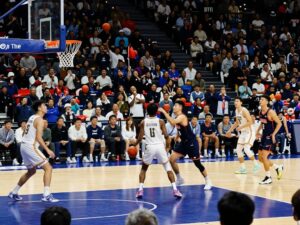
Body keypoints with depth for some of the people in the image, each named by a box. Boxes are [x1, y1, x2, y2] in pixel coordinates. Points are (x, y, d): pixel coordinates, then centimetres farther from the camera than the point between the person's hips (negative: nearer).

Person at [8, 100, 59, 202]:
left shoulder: (32, 117, 16)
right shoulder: (39, 119, -12)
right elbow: (38, 137, -21)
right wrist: (47, 150, -21)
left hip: (24, 146, 9)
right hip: (30, 147, -9)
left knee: (31, 171, 25)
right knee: (48, 168, -8)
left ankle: (14, 193, 32)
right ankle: (46, 195, -19)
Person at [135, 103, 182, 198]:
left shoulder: (143, 122, 4)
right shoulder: (160, 121, 1)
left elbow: (140, 138, 4)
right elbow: (166, 136, -4)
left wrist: (135, 144, 23)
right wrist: (168, 146, 12)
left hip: (149, 147, 1)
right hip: (160, 146, -1)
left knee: (143, 169, 19)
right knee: (168, 168, 9)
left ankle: (140, 190, 7)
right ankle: (175, 190, -1)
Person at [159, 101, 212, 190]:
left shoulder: (182, 117, -22)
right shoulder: (177, 118, 6)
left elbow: (172, 122, -42)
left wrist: (164, 112, -39)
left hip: (191, 143, -9)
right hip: (183, 142, 9)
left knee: (197, 163, -1)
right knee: (171, 159, 0)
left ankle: (208, 181, 16)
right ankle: (179, 179, 14)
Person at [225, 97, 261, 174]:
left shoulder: (244, 111, -18)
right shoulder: (236, 111, 8)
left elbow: (250, 122, -24)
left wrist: (241, 127, -27)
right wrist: (230, 130, 19)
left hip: (249, 132, -9)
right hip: (243, 133, 9)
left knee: (246, 149, -19)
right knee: (238, 150, 5)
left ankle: (256, 165, -4)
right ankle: (243, 168, 12)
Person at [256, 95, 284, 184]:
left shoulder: (270, 112, -16)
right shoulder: (260, 112, 7)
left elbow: (279, 123, -15)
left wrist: (273, 134, -19)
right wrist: (258, 131, 9)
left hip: (270, 137, -9)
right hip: (264, 136, 9)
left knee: (264, 157, -13)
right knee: (260, 158, 10)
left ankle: (268, 178, 0)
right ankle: (278, 167, 27)